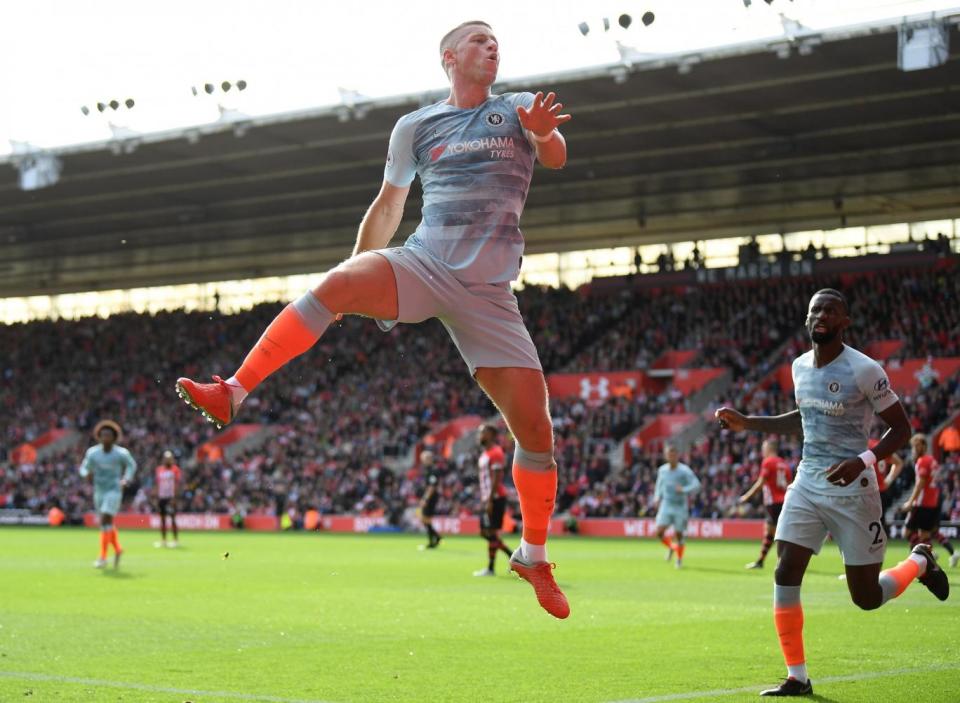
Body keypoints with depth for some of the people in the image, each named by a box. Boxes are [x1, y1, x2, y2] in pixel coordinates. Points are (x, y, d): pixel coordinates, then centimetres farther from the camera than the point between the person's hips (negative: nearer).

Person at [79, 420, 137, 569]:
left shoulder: (121, 453, -10)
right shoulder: (92, 452, -4)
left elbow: (132, 465, 9)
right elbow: (84, 467, 8)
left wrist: (126, 480, -3)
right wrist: (87, 474, -15)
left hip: (114, 491, -5)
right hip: (99, 491, 5)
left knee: (105, 521, -18)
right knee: (108, 523, 15)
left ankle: (103, 557, -15)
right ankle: (117, 550, 38)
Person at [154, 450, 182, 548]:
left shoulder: (175, 469, -2)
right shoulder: (159, 470, 12)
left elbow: (177, 484, -8)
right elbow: (158, 485, 15)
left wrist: (174, 498, -16)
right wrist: (157, 498, 11)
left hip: (170, 497, -5)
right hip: (161, 497, 5)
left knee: (172, 518, -7)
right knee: (162, 519, 7)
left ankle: (176, 540, -4)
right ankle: (163, 540, 12)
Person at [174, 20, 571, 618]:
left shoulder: (519, 109, 11)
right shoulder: (416, 126, 13)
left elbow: (556, 156, -9)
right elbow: (389, 204, 21)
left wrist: (543, 133, -34)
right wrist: (357, 285, 16)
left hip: (488, 292, 0)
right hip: (422, 265, 0)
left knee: (535, 429, -6)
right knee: (335, 285, -32)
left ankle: (534, 556, 13)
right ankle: (230, 396, -29)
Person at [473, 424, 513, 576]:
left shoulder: (495, 453, -13)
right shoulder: (485, 454, 18)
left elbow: (496, 479, -19)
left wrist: (490, 501, -22)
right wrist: (482, 500, 20)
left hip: (495, 499, -10)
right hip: (486, 499, 10)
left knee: (491, 533, -5)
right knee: (485, 533, 11)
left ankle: (490, 569, 0)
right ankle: (512, 556, 18)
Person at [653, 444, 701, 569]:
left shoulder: (684, 471, -10)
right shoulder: (662, 470, 4)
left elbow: (696, 485, -16)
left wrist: (683, 490, -31)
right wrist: (657, 497, 7)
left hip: (680, 507, -3)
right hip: (666, 506, 3)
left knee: (678, 535, 0)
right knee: (659, 532, -11)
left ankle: (679, 559, 24)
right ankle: (671, 547, 20)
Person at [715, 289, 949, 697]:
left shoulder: (864, 370, -15)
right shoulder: (800, 366, 6)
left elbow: (901, 427, -10)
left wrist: (863, 461, -26)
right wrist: (747, 423, 16)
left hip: (851, 490, -6)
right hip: (807, 484, 6)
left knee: (867, 598, 2)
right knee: (785, 576, -8)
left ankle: (920, 561, 34)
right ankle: (797, 678, 3)